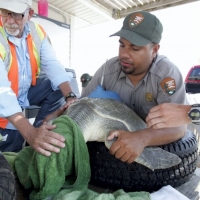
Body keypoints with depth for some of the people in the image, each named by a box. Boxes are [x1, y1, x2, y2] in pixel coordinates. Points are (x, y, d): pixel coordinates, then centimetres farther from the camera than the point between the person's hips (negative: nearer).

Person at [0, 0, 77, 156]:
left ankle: (40, 133, -5)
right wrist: (29, 132, -51)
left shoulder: (37, 32, -11)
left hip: (28, 90, 4)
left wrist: (70, 96, -37)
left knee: (58, 90, -18)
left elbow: (52, 64, -19)